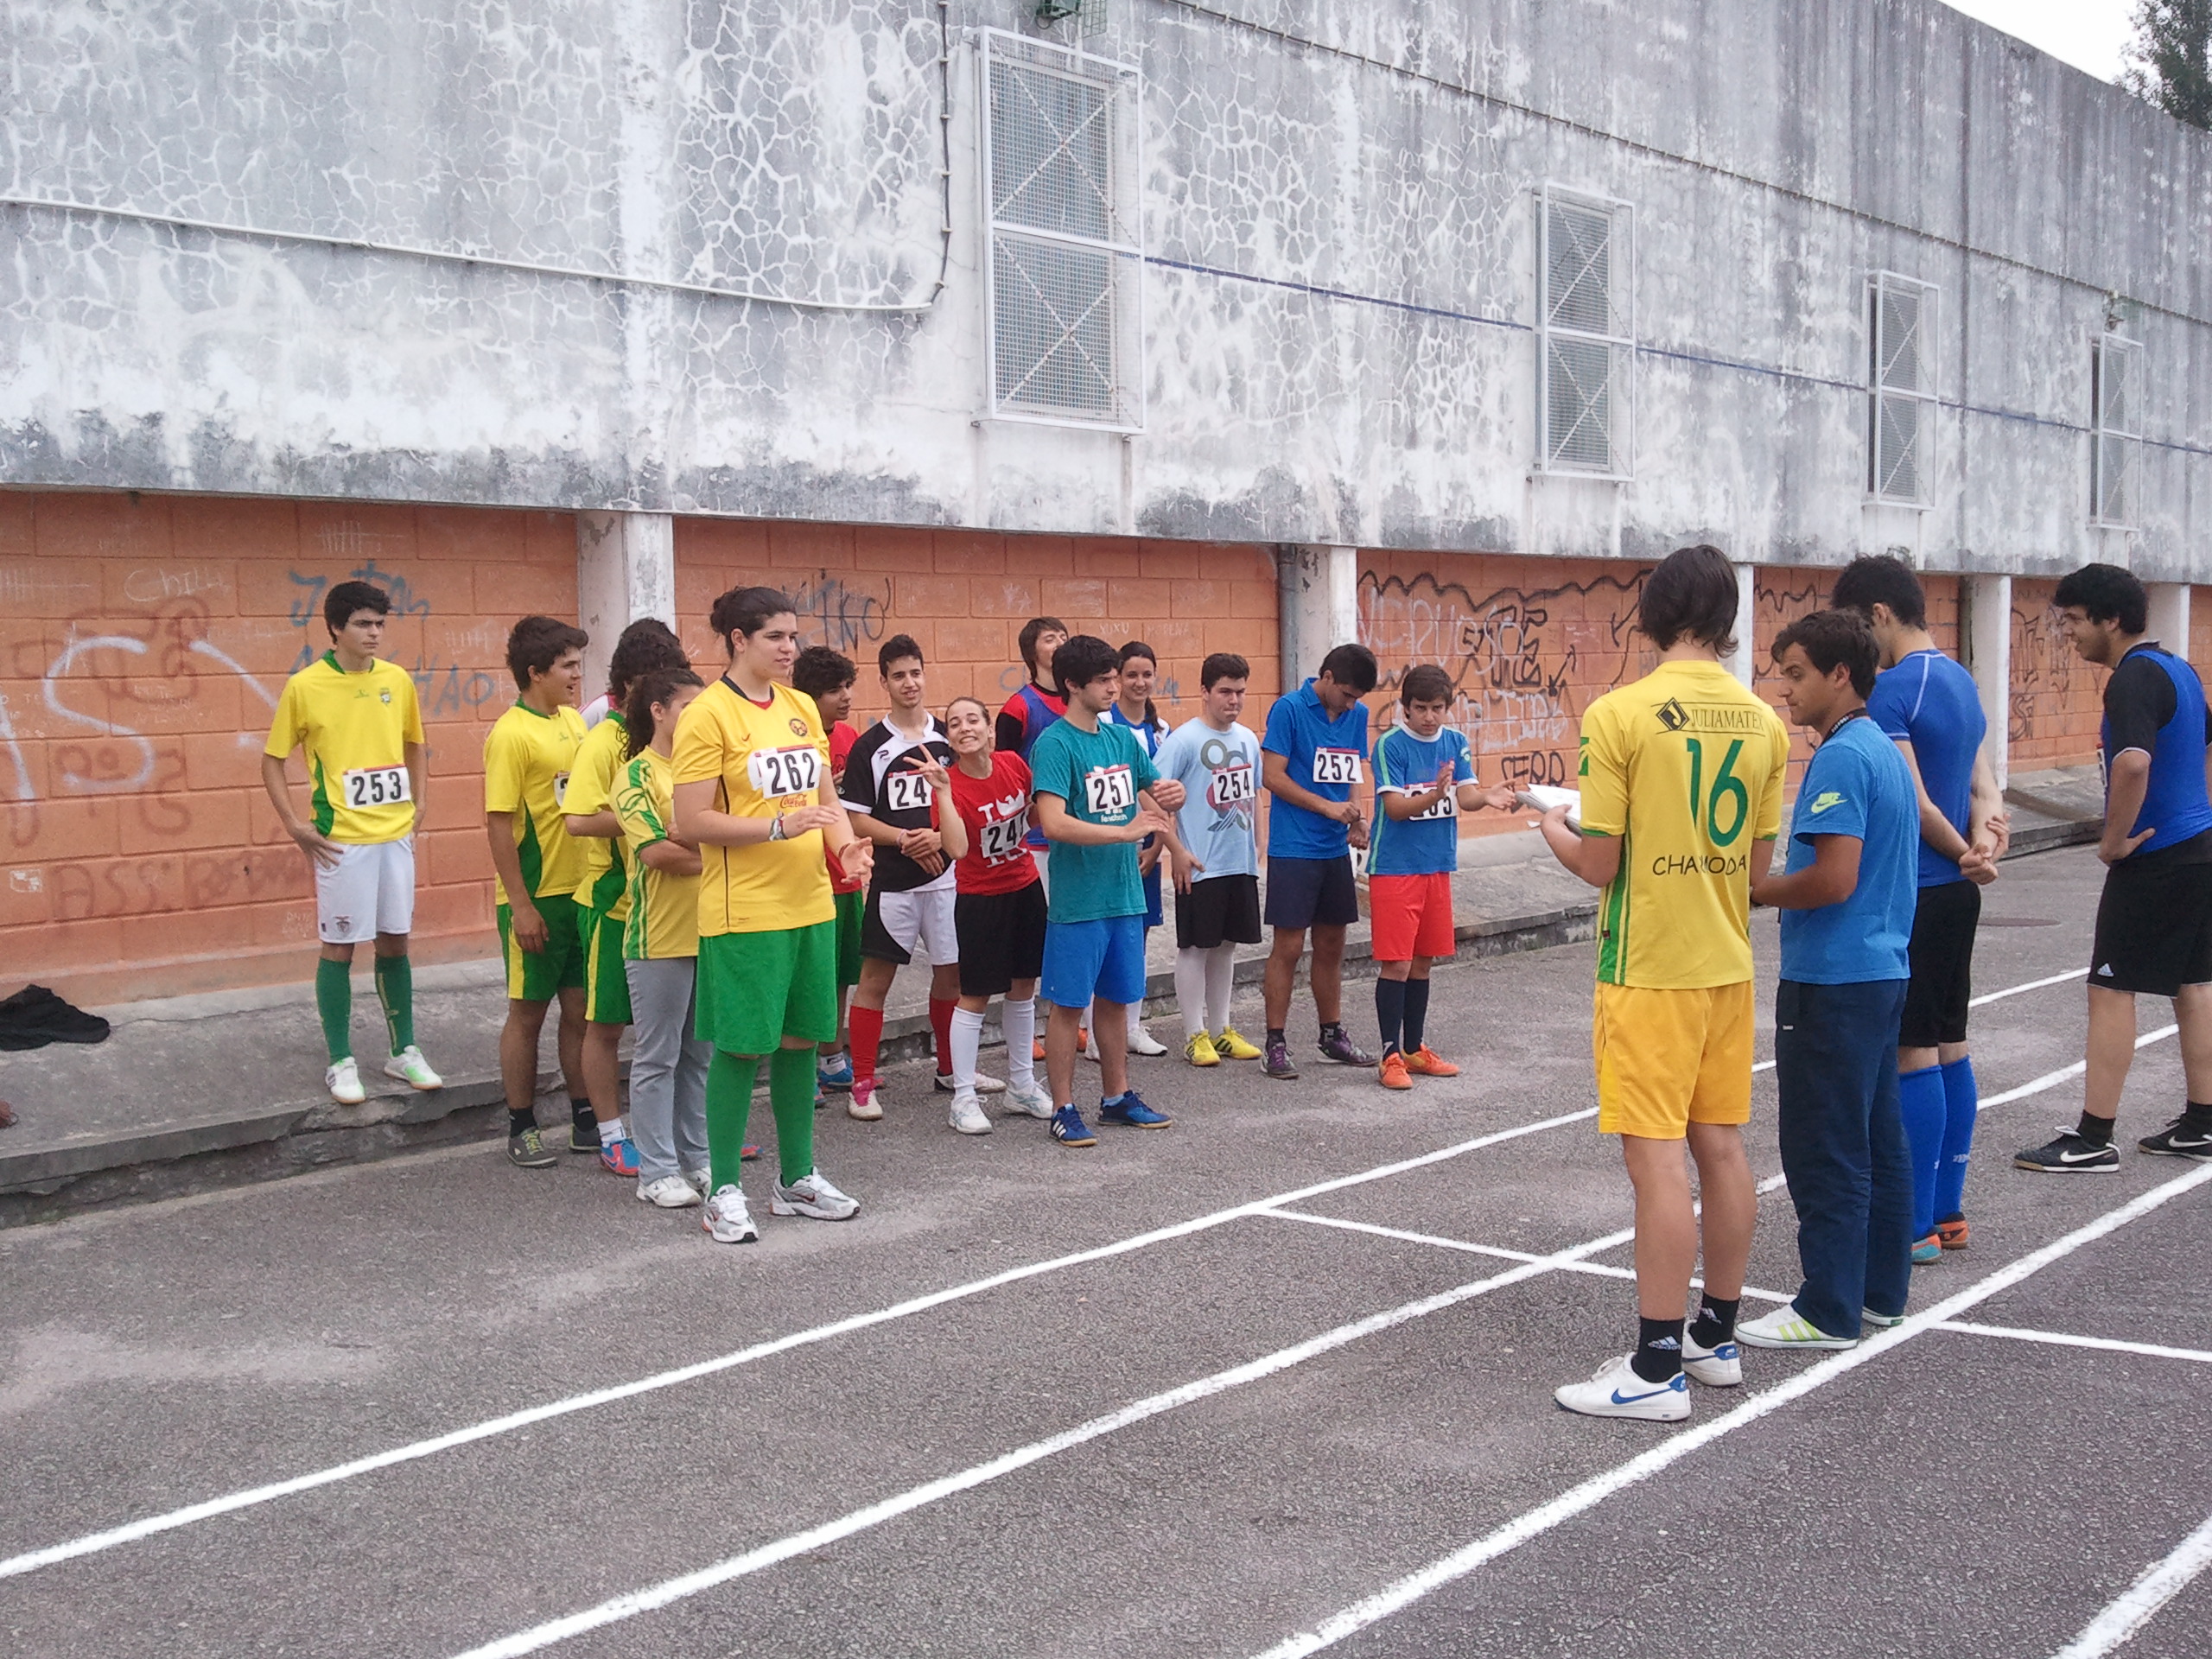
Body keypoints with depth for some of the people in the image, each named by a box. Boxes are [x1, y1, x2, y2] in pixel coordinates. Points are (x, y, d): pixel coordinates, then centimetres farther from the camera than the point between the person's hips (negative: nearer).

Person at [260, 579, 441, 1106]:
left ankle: (403, 1052, 22)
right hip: (342, 840, -4)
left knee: (395, 942, 11)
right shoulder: (304, 686, -7)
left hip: (396, 834, 4)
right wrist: (295, 825, -7)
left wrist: (418, 803, 9)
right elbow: (272, 761, 0)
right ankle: (341, 1063, 11)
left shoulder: (398, 680, 5)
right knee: (339, 948, 3)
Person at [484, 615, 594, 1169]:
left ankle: (585, 1121, 22)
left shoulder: (573, 720, 9)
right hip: (536, 898, -7)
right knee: (527, 1013, 5)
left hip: (580, 890, 7)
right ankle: (521, 1129, 16)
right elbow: (499, 824, -15)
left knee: (580, 1009, 12)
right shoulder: (510, 734, -13)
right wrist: (520, 906, -18)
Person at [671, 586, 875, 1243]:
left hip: (811, 904, 7)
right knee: (741, 1047, -1)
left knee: (801, 1040, 13)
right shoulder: (708, 714, -11)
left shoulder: (801, 707, 11)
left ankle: (796, 1178, 26)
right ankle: (725, 1192, 11)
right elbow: (690, 823, -14)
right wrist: (776, 827, -21)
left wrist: (845, 843, -3)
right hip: (744, 911, -7)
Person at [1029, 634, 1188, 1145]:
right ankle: (1064, 1109, 10)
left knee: (1116, 999, 16)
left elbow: (1156, 797, 21)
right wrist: (1125, 831, -27)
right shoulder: (1055, 744, -12)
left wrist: (1172, 797, -3)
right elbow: (1054, 822, -23)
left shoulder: (1123, 739, 9)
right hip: (1077, 901, -7)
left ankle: (1117, 1097, 27)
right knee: (1069, 1004, 2)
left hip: (1125, 894, 7)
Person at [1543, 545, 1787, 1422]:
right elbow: (1758, 863, 10)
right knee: (1721, 1148, 13)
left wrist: (1554, 829, 8)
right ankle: (1716, 1338, 25)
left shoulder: (1618, 715, -14)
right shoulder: (1760, 723, 3)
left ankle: (1656, 1369, 2)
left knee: (1658, 1161, -3)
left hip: (1649, 971, -6)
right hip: (1727, 966, 6)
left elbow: (1598, 864, -13)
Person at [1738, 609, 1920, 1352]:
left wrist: (1760, 889, -9)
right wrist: (1775, 882, 14)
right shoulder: (1884, 749, 13)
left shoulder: (1841, 759, -18)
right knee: (1877, 1140, 15)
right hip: (1881, 970, 10)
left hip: (1832, 983, -10)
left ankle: (1830, 1310, 5)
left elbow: (1833, 878, -24)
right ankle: (1880, 1289, 24)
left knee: (1825, 1151, -2)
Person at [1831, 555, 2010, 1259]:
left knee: (1913, 1056, -3)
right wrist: (1984, 837, -5)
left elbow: (1914, 802, -16)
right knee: (1949, 1050, 14)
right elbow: (1985, 787, 13)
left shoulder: (1890, 690, -15)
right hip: (1956, 893, 9)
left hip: (1911, 894, -9)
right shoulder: (1961, 681, 13)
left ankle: (1918, 1226, 3)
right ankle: (1948, 1211, 22)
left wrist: (1965, 855, -1)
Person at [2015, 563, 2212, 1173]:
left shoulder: (2134, 678, -18)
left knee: (2111, 988, -5)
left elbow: (2133, 762, -34)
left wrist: (2115, 840, -21)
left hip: (2154, 857, -10)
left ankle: (2093, 1139, -3)